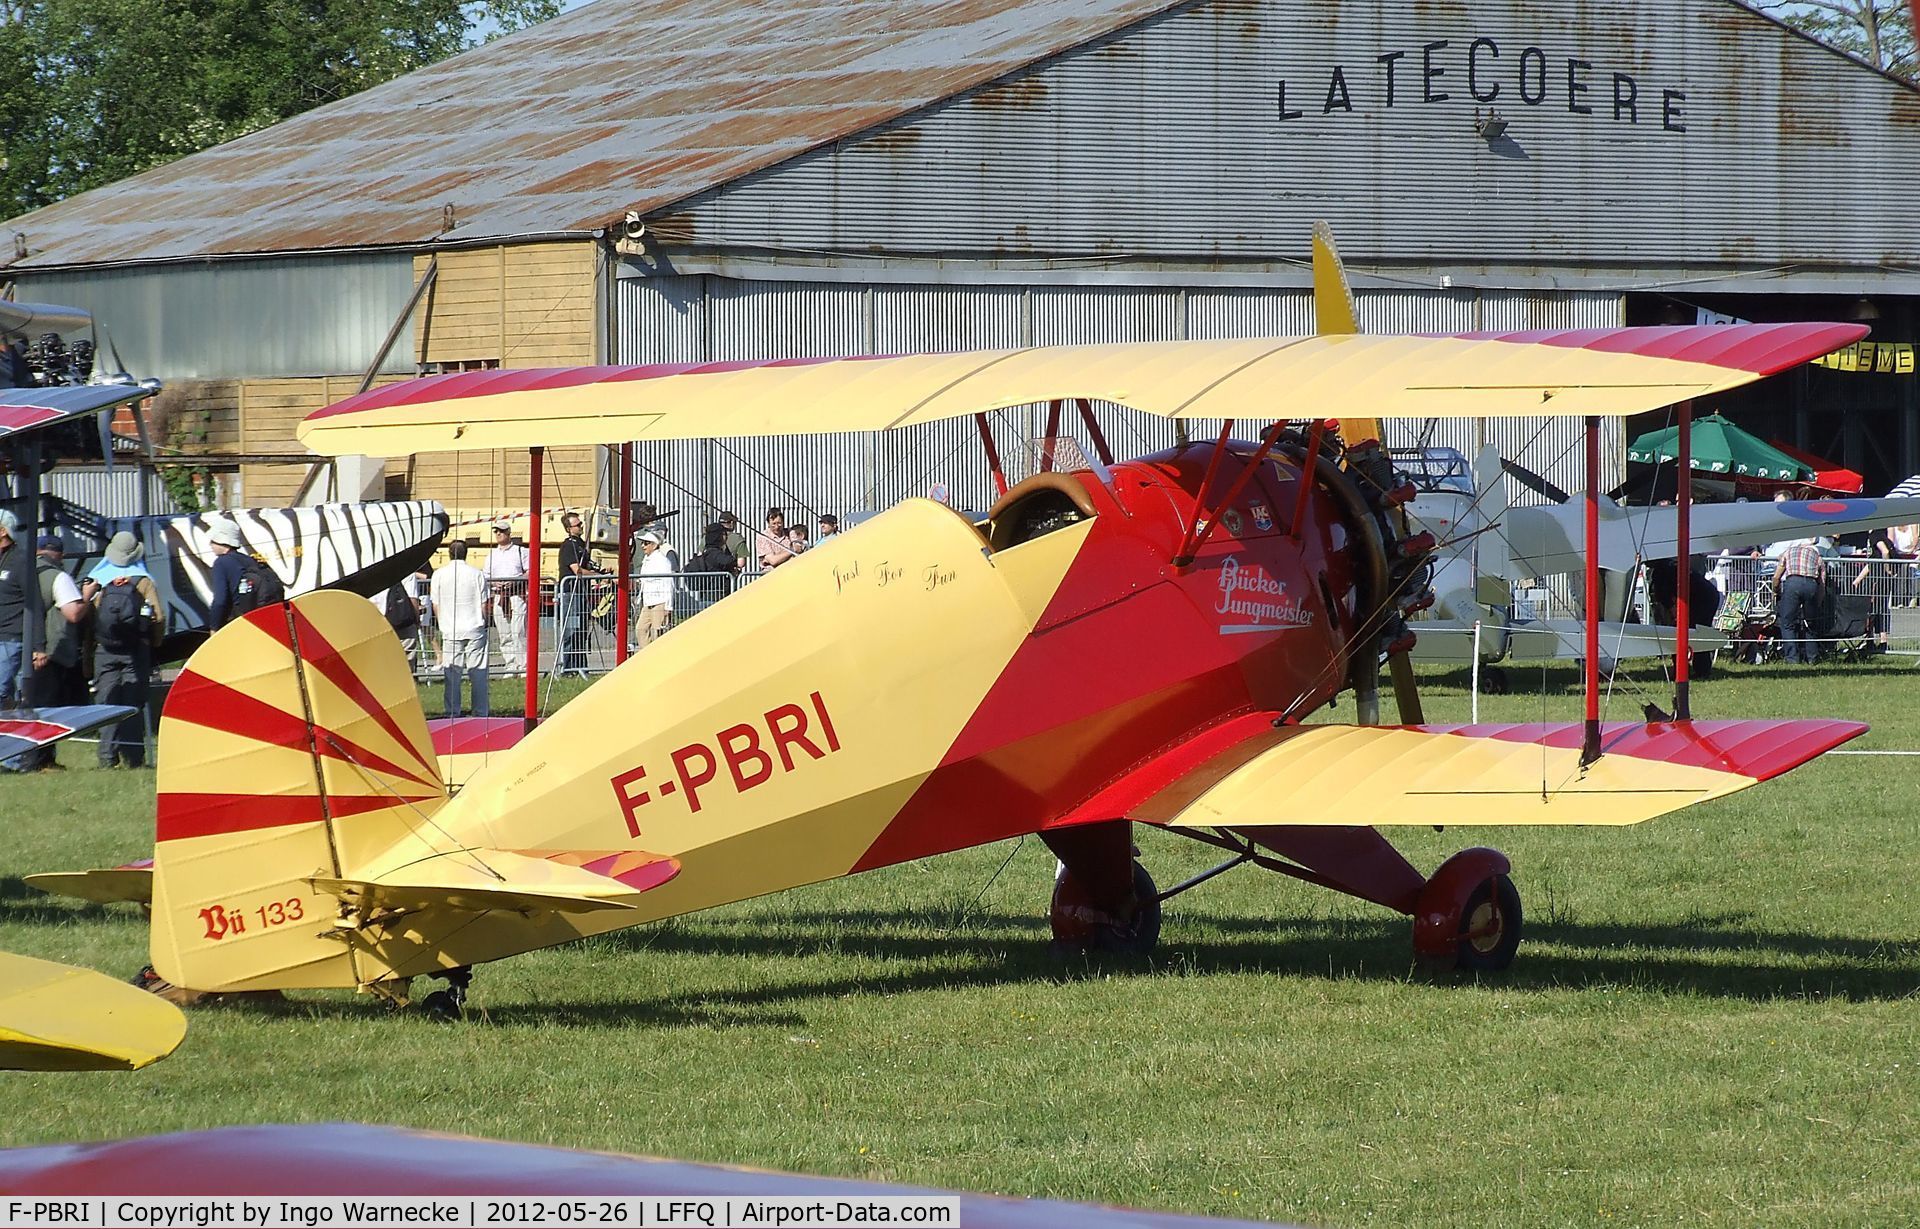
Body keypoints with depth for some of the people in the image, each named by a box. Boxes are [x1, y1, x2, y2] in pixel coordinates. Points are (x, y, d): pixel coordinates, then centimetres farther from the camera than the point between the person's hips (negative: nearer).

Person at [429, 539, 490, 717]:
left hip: (450, 630, 0)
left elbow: (436, 606, 5)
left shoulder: (439, 575, -1)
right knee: (478, 670, 4)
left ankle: (453, 710, 4)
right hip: (475, 629, 0)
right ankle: (481, 710, 4)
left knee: (452, 672, 5)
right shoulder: (477, 574, -2)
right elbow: (484, 605, 1)